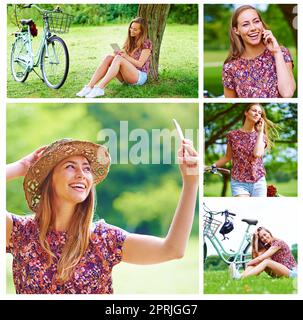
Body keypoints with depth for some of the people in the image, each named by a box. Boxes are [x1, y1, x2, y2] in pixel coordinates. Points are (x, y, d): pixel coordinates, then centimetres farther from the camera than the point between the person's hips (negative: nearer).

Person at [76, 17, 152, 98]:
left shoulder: (147, 43, -3)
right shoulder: (129, 41, 17)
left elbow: (140, 64, -10)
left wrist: (126, 56, -22)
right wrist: (118, 54, -9)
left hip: (140, 76, -6)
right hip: (125, 77, 6)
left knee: (118, 58, -32)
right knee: (109, 58, -21)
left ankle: (100, 88, -48)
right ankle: (89, 86, -35)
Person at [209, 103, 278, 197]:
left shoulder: (261, 135, 4)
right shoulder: (233, 135, 3)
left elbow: (257, 153, -16)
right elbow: (228, 157, 13)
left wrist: (260, 132, -7)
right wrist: (212, 166, 3)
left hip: (258, 182, 1)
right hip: (239, 182, -1)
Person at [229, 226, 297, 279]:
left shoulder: (278, 243, -12)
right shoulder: (267, 246, 13)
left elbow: (261, 258, -22)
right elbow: (256, 255, -8)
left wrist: (248, 264, -17)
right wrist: (256, 238, -5)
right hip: (279, 274, 7)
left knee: (266, 261, -29)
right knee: (258, 262, -12)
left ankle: (241, 277, -46)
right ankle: (240, 275, -37)